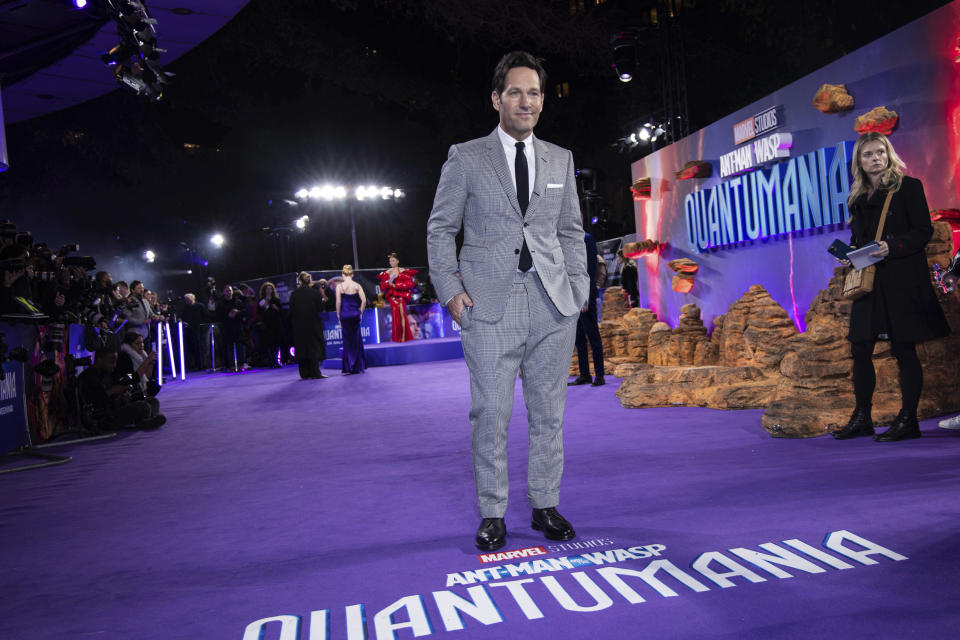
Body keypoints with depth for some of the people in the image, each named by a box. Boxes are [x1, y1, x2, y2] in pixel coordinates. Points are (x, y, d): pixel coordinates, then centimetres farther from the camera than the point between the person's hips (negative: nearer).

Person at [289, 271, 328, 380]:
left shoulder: (294, 295, -4)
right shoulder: (315, 293, -7)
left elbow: (291, 311, -3)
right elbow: (320, 309, -5)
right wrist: (322, 301, 12)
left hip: (299, 326, 1)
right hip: (314, 325, -1)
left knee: (301, 348, 8)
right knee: (315, 346, 4)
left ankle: (305, 374, 10)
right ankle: (315, 373, -2)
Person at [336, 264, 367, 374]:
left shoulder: (339, 286, -5)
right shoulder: (357, 286, 0)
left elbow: (338, 302, -7)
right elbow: (364, 300, -5)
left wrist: (338, 314, 3)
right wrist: (361, 312, 6)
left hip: (344, 315, -1)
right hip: (355, 314, 1)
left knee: (347, 340, 6)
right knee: (356, 339, 11)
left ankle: (349, 367, 7)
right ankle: (357, 366, 16)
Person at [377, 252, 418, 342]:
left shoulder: (403, 272, 1)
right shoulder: (386, 273, 12)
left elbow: (410, 283, -8)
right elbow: (382, 287, 9)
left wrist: (395, 285, -11)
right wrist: (388, 283, -13)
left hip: (401, 295, -3)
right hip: (391, 296, 3)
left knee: (402, 314, -10)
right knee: (395, 315, -3)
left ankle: (403, 336, -9)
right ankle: (397, 337, 1)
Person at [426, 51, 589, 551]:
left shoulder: (561, 160, 15)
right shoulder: (466, 158, 6)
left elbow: (571, 231, 18)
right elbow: (440, 229, 6)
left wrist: (578, 286, 7)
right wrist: (450, 289, -5)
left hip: (553, 305, 3)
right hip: (490, 305, -3)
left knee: (549, 412, 7)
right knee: (490, 413, 0)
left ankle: (545, 506, 21)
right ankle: (492, 514, 13)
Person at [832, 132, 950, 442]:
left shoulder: (909, 187, 0)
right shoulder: (857, 198, 16)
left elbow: (924, 230, -5)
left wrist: (892, 247, -19)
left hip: (902, 280, -5)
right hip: (867, 281, 6)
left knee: (904, 349, -3)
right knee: (860, 349, 4)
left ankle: (908, 420, 6)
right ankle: (862, 418, 14)